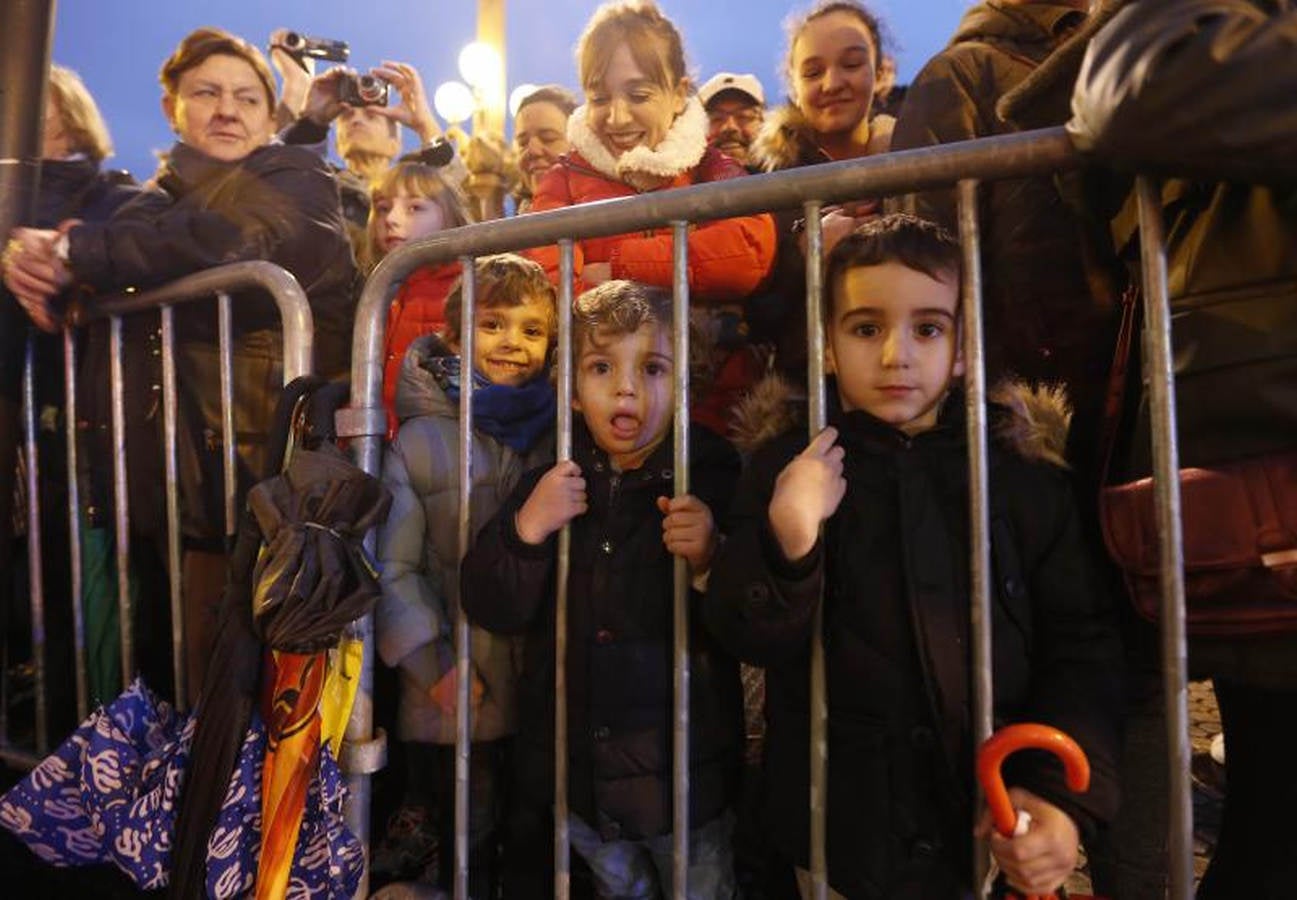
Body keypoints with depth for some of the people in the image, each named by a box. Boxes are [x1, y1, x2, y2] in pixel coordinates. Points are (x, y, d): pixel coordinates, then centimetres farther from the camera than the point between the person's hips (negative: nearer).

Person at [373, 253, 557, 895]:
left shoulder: (559, 433, 2)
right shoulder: (419, 443, -4)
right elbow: (392, 567, -5)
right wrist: (433, 665, -10)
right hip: (457, 697, -2)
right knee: (468, 848, 16)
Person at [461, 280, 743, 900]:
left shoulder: (714, 480, -12)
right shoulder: (551, 485, -1)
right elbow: (490, 610, -5)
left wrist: (711, 562, -31)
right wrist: (528, 529, -21)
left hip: (685, 772, -3)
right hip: (579, 771, 3)